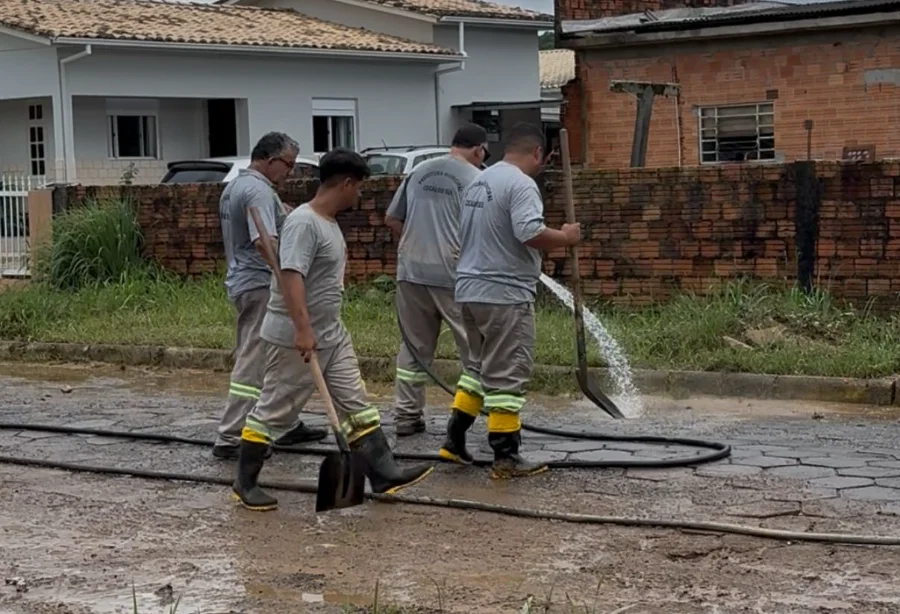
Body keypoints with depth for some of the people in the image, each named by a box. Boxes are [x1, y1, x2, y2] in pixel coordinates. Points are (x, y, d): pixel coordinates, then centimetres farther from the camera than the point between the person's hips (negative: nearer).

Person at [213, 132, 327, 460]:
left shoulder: (233, 187, 17)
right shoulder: (259, 190, -17)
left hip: (241, 282, 11)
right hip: (260, 285, -11)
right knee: (252, 364, -8)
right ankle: (229, 439, -8)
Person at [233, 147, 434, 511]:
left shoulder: (329, 222, 12)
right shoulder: (303, 223, -20)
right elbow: (292, 277, -29)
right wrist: (302, 330, -34)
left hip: (332, 334, 10)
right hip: (294, 339, -10)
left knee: (355, 405, 8)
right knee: (273, 410, 0)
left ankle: (384, 474, 10)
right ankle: (245, 483, 11)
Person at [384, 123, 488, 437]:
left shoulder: (419, 171, 11)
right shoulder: (475, 178, -5)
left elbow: (392, 219, 15)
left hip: (411, 272, 6)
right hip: (454, 275, -6)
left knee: (414, 346, 14)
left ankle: (407, 415, 16)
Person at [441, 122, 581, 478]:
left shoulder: (479, 183, 17)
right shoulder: (521, 184, -13)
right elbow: (530, 232, -25)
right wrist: (565, 237, -9)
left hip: (470, 290, 9)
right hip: (505, 294, -9)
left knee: (484, 368, 20)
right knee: (507, 375, -5)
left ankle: (454, 440, 21)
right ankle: (506, 458, -3)